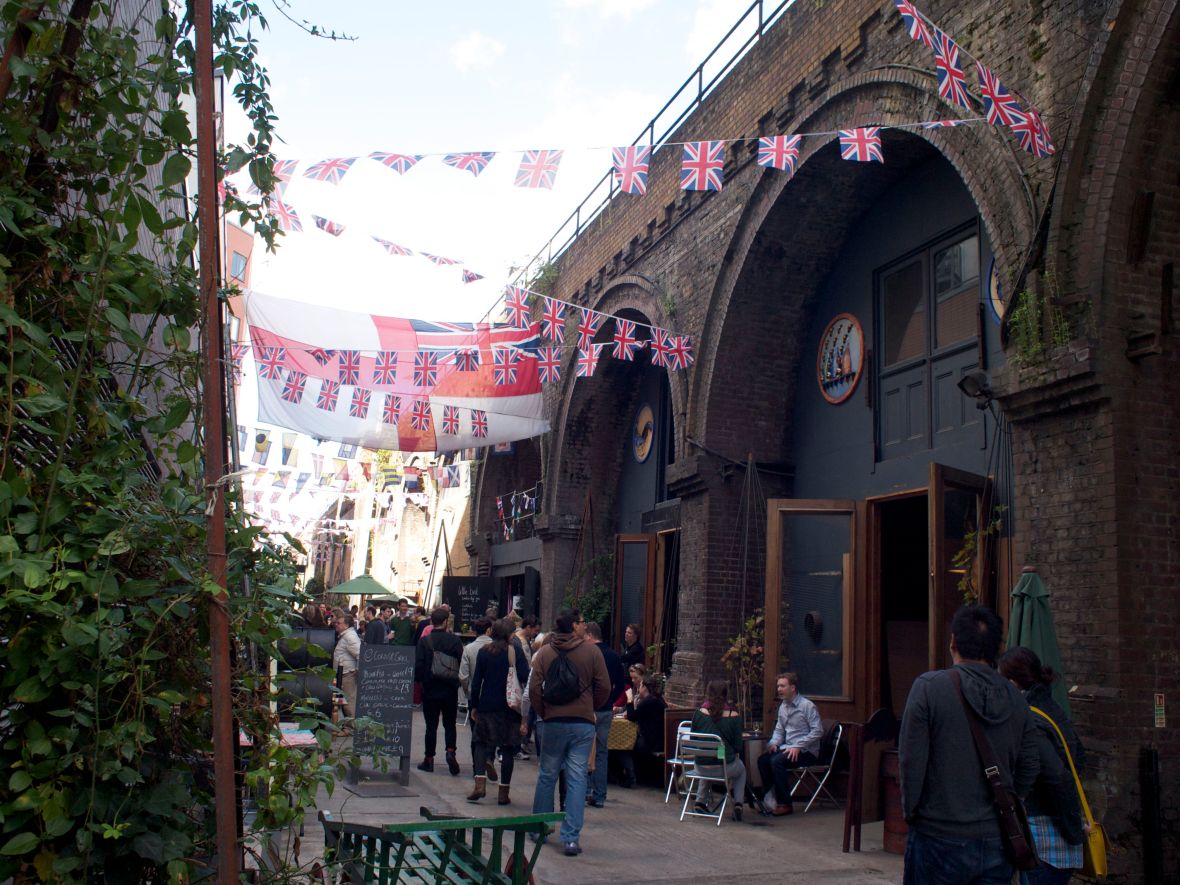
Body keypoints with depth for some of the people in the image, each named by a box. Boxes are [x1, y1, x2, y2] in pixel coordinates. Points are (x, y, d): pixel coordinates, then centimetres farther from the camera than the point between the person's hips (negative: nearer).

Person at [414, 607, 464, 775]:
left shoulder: (425, 641, -9)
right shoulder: (455, 640, -6)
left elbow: (418, 666, -9)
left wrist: (419, 680, 7)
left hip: (430, 690, -1)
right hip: (450, 690, 1)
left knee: (431, 725, 7)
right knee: (449, 723, 13)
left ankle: (429, 759, 11)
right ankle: (450, 751, -7)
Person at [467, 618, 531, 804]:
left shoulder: (484, 651, 1)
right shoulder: (515, 650, -7)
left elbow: (476, 681, 2)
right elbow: (526, 678, -10)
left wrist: (474, 706, 9)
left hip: (486, 706, 2)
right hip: (510, 707, -2)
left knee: (480, 742, 13)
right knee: (508, 747, 7)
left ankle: (480, 784, -5)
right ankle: (503, 792, 7)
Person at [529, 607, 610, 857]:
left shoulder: (544, 652, 0)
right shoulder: (592, 652, -5)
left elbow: (534, 689, -4)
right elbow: (604, 688, -3)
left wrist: (543, 713, 11)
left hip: (554, 723, 2)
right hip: (583, 724, -2)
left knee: (547, 776, 15)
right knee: (577, 779, 1)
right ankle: (570, 838, -2)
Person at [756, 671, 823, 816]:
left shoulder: (807, 706, -12)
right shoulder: (783, 706, 12)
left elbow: (818, 731, -17)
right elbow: (779, 730, 18)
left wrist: (798, 746, -22)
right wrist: (774, 743, -4)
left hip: (807, 751, -8)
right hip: (787, 748, 8)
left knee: (777, 761, -28)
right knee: (762, 759, -11)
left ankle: (785, 804, -19)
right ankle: (771, 798, -2)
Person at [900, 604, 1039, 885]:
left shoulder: (929, 687, -12)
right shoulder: (1016, 698, 3)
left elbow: (912, 761, -12)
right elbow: (1028, 770, 8)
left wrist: (910, 812, 2)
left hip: (941, 841, -4)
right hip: (997, 842, 4)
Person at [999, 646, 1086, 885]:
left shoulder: (1029, 723, -18)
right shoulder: (1053, 710, 9)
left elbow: (1060, 779, -26)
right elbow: (1079, 756, 24)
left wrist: (1074, 831, -13)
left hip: (1041, 839, -9)